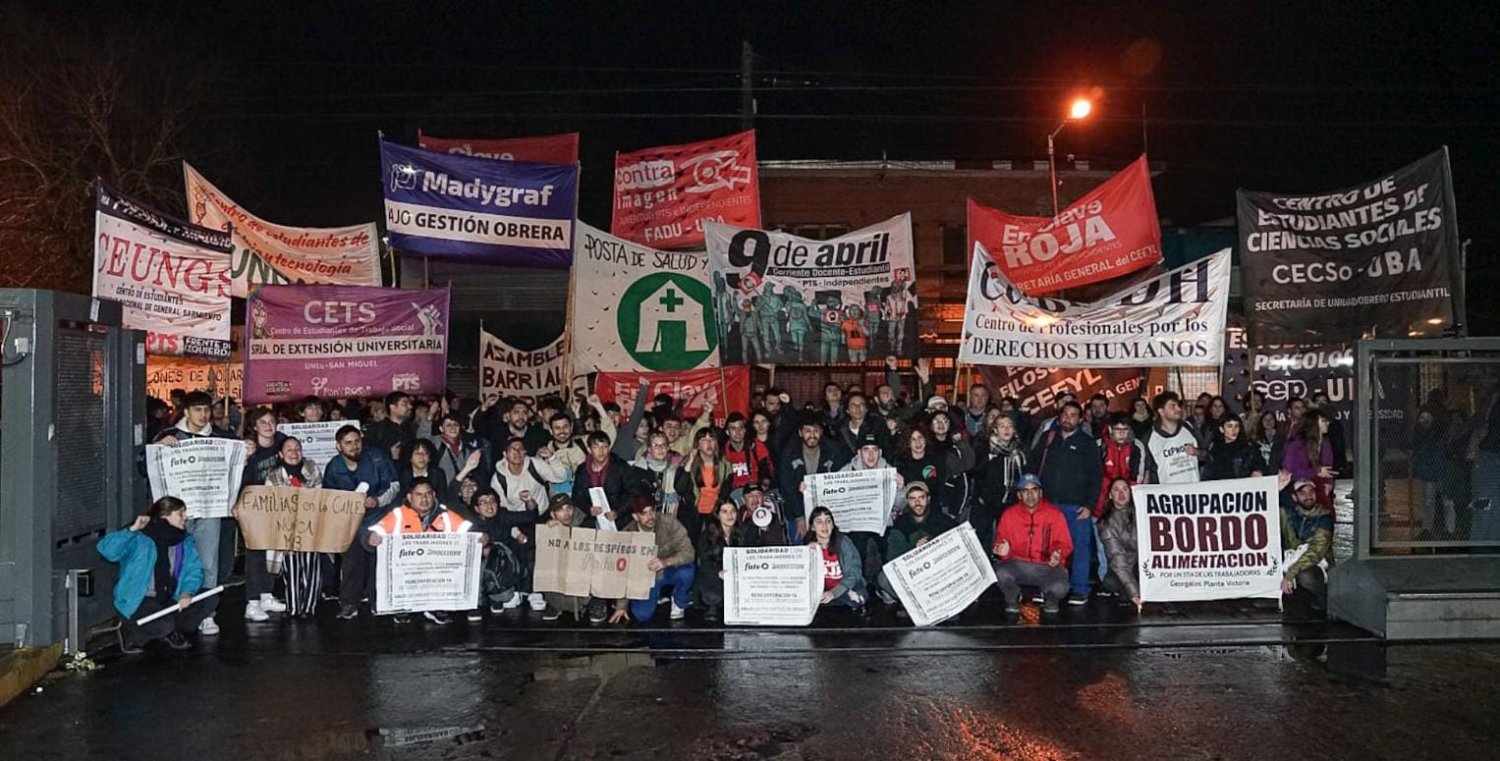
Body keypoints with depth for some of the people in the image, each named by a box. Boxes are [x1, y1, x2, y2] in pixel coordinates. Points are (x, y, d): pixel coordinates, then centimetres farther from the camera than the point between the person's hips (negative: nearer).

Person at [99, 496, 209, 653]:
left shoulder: (185, 540, 1)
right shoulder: (140, 538, -16)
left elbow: (194, 570, -3)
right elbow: (106, 549, -28)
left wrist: (187, 592, -20)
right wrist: (132, 530, -36)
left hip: (168, 599, 6)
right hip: (137, 600, -6)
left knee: (201, 605, -15)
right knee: (164, 623, -29)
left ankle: (171, 633, 12)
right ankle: (129, 633, 3)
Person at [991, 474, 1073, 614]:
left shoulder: (1055, 514, 1)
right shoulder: (1009, 514, 3)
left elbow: (1065, 544, 3)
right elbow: (1000, 542, 5)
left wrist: (1058, 555, -19)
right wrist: (1003, 551, -19)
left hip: (1047, 567, -1)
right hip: (1017, 565, 1)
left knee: (1059, 588, -30)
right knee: (1000, 572, -31)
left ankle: (1050, 598, 13)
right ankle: (1012, 597, 8)